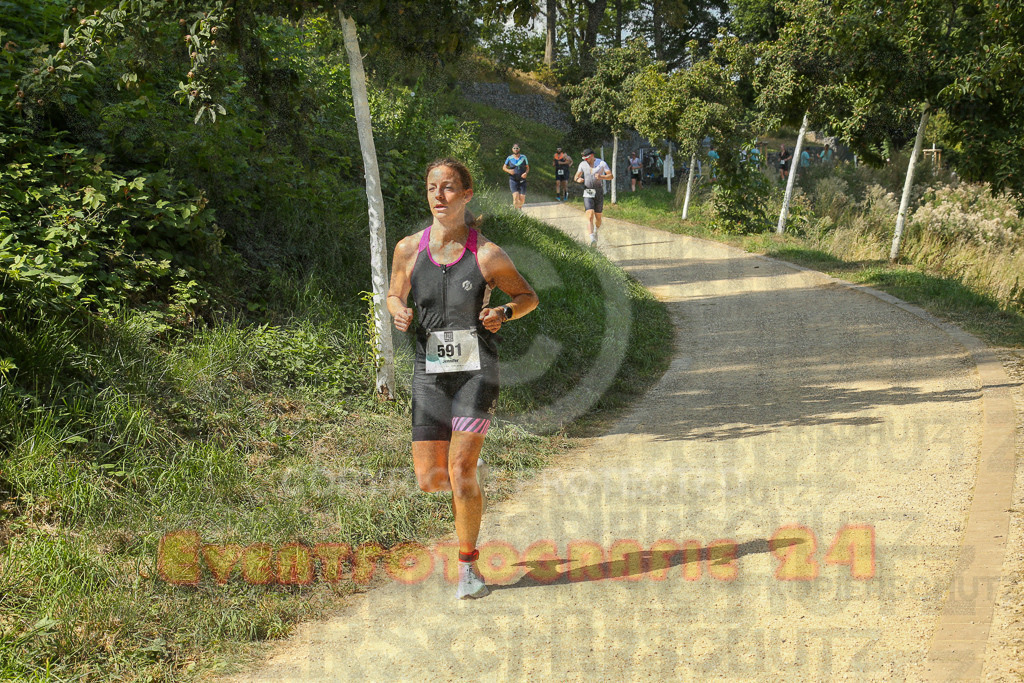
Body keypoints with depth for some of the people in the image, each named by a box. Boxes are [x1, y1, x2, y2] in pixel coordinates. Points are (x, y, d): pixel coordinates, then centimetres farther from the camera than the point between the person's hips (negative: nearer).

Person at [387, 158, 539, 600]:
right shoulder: (409, 249, 0)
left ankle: (468, 567, 7)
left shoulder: (487, 254, -6)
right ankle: (472, 473, 38)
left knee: (460, 471, -11)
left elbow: (528, 297, 7)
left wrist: (502, 314, -13)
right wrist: (399, 313, -8)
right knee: (430, 479, 2)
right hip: (430, 371, 3)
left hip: (477, 369, -3)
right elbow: (395, 295, 15)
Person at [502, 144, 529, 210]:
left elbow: (527, 168, 10)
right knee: (516, 197, -20)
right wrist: (508, 170, -12)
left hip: (522, 181, 1)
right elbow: (504, 167, 10)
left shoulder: (523, 157, 3)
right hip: (513, 180, -1)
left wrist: (525, 173, -12)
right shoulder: (509, 158, 1)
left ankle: (520, 207, 31)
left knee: (522, 199, -3)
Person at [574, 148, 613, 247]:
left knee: (598, 217, 10)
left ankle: (596, 231, 45)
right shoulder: (583, 164, 3)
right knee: (590, 216, -18)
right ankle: (592, 240, -30)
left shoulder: (601, 163, -4)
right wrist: (578, 179, -18)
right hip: (587, 193, 0)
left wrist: (601, 177, -28)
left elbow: (611, 176, -8)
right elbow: (576, 177, 8)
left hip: (599, 193, 0)